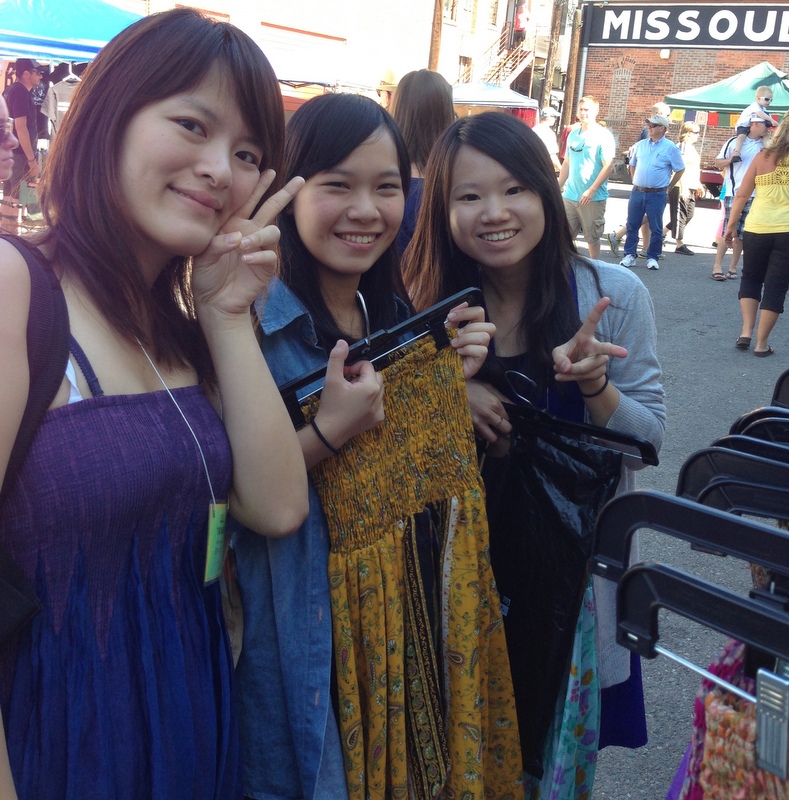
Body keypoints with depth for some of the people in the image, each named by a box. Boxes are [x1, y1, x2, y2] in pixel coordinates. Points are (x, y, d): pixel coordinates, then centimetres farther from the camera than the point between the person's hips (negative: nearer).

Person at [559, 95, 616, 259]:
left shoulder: (603, 136, -7)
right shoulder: (573, 135, 12)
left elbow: (608, 165, -14)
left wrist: (591, 191, -22)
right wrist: (558, 187, 14)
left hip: (593, 198, -6)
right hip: (569, 196, 6)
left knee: (592, 238, 4)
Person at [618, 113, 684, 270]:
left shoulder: (670, 148, -5)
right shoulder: (640, 145, 8)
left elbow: (680, 170, 2)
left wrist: (668, 188, 3)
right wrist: (636, 182, 15)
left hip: (657, 195, -4)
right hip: (637, 192, 4)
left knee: (655, 229, 2)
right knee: (632, 226, 6)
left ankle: (652, 257, 11)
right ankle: (630, 255, 14)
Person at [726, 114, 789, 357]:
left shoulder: (763, 156, 2)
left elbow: (742, 195, 2)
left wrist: (731, 225, 9)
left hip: (757, 229, 1)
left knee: (751, 279, 20)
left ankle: (746, 332, 9)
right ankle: (761, 343, 9)